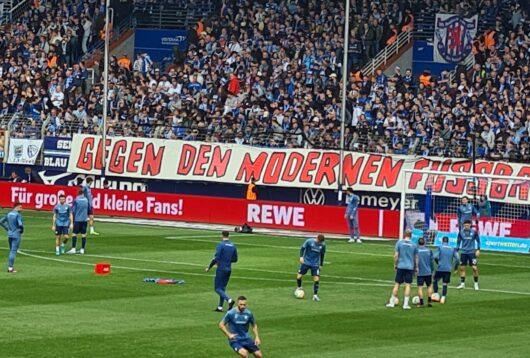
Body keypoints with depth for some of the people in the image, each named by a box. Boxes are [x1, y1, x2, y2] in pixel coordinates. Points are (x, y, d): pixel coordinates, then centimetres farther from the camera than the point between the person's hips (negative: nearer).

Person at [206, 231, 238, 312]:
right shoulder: (233, 246, 7)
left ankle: (229, 300, -22)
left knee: (217, 288, -2)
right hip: (228, 270, 6)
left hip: (221, 269, -6)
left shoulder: (221, 245, -13)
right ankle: (220, 307, 13)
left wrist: (209, 267, -7)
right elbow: (235, 259, 12)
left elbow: (216, 258, -17)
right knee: (222, 288, 14)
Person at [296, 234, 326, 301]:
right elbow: (302, 248, -3)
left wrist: (321, 265, 14)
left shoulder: (323, 245, -3)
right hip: (306, 262, -1)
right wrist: (301, 256, -17)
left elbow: (322, 255, 11)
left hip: (315, 264, 1)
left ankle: (315, 295, 0)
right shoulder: (309, 241, -13)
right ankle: (298, 288, 26)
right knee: (299, 276, -4)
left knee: (316, 278, -10)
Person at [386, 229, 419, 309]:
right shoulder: (414, 245, 2)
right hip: (410, 267, 0)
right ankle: (406, 304, -2)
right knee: (408, 285, 1)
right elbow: (416, 258, 7)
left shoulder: (399, 243, -2)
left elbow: (396, 255, -3)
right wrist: (416, 268, 15)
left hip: (400, 267, 0)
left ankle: (392, 302, 9)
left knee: (397, 284, 6)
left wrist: (395, 265, 8)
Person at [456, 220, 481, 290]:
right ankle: (462, 284, 14)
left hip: (472, 252, -2)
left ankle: (476, 284, 6)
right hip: (464, 252, 2)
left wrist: (478, 250, -2)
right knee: (462, 268, 3)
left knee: (474, 268, -8)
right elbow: (458, 242, 10)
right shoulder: (461, 232, 1)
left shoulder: (474, 232, -4)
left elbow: (478, 241, 5)